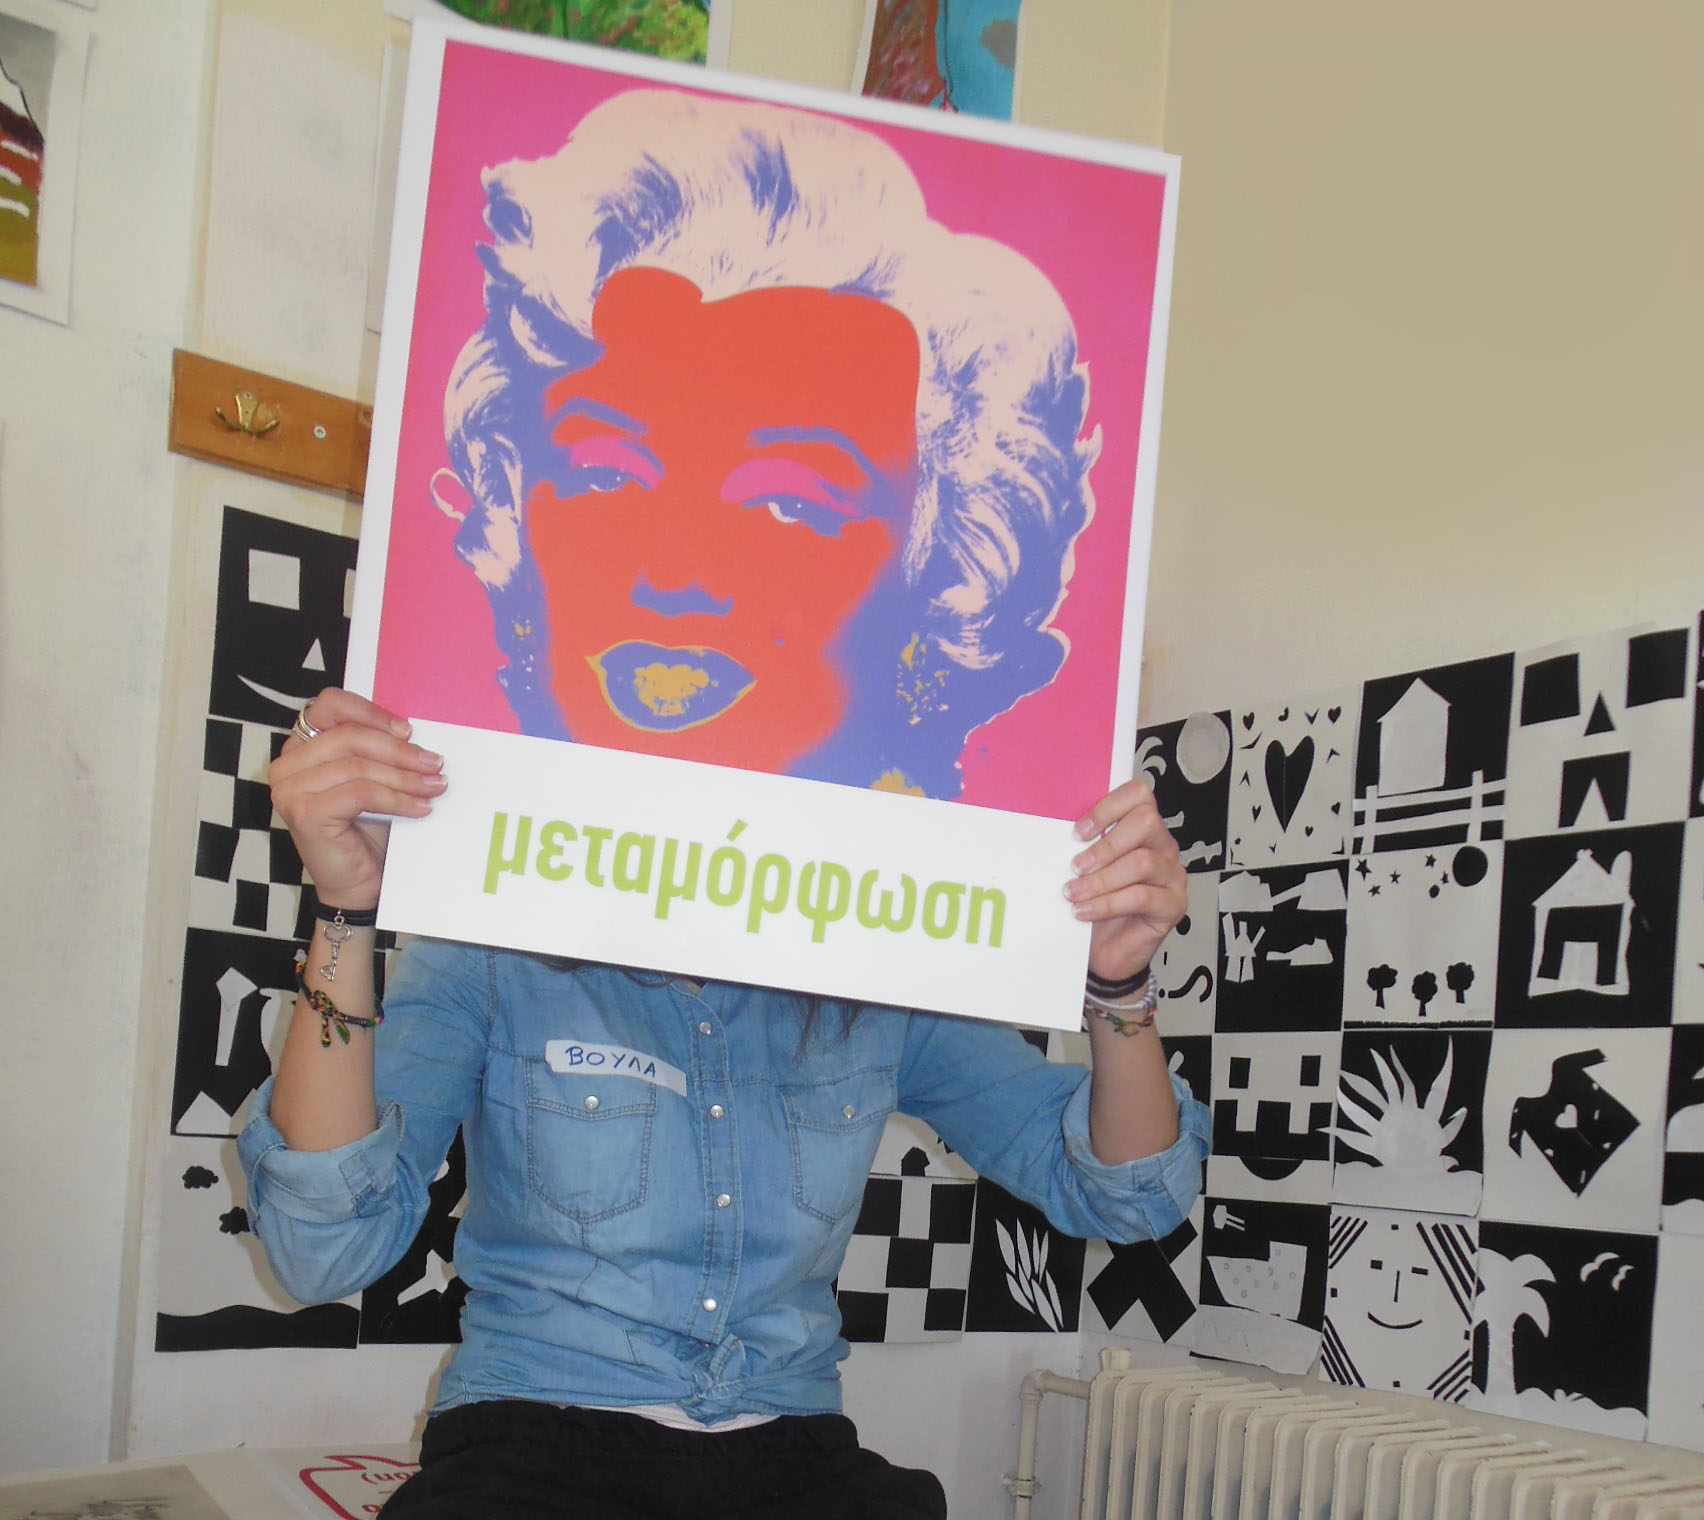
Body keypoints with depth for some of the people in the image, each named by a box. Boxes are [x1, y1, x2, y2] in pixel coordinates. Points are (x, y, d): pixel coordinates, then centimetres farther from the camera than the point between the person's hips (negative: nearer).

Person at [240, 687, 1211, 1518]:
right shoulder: (491, 960, -1)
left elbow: (1124, 1196, 5)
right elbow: (325, 1250, -14)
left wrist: (1118, 985, -16)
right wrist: (347, 915, -24)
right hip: (538, 1442, -2)